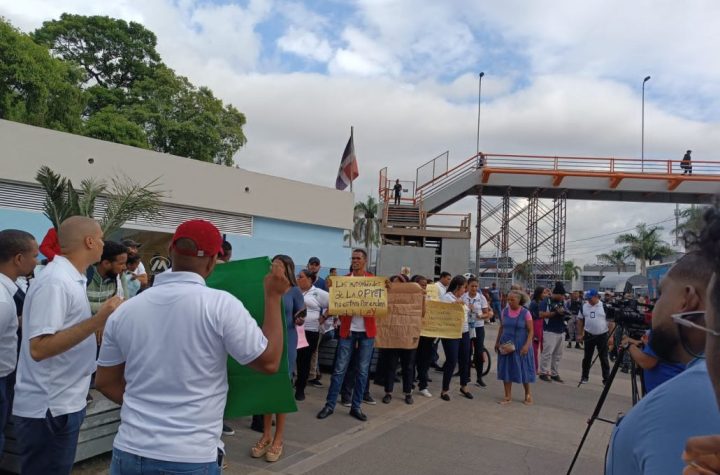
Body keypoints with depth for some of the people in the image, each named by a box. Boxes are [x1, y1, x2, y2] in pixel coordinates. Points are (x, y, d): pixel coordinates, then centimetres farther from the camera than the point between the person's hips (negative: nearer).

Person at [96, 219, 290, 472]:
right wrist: (273, 296, -3)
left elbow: (105, 381, 8)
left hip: (129, 451, 4)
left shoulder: (125, 310, -1)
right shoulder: (221, 305, -15)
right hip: (190, 459, -3)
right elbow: (269, 362, -9)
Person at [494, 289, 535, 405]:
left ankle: (528, 394, 27)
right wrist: (497, 342, 8)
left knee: (523, 369, 6)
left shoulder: (525, 313, -10)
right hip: (506, 346, 3)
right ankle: (508, 396, 16)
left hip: (520, 346, -3)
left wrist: (527, 345, -19)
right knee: (506, 369, 5)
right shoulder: (505, 311, 1)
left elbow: (530, 331, -8)